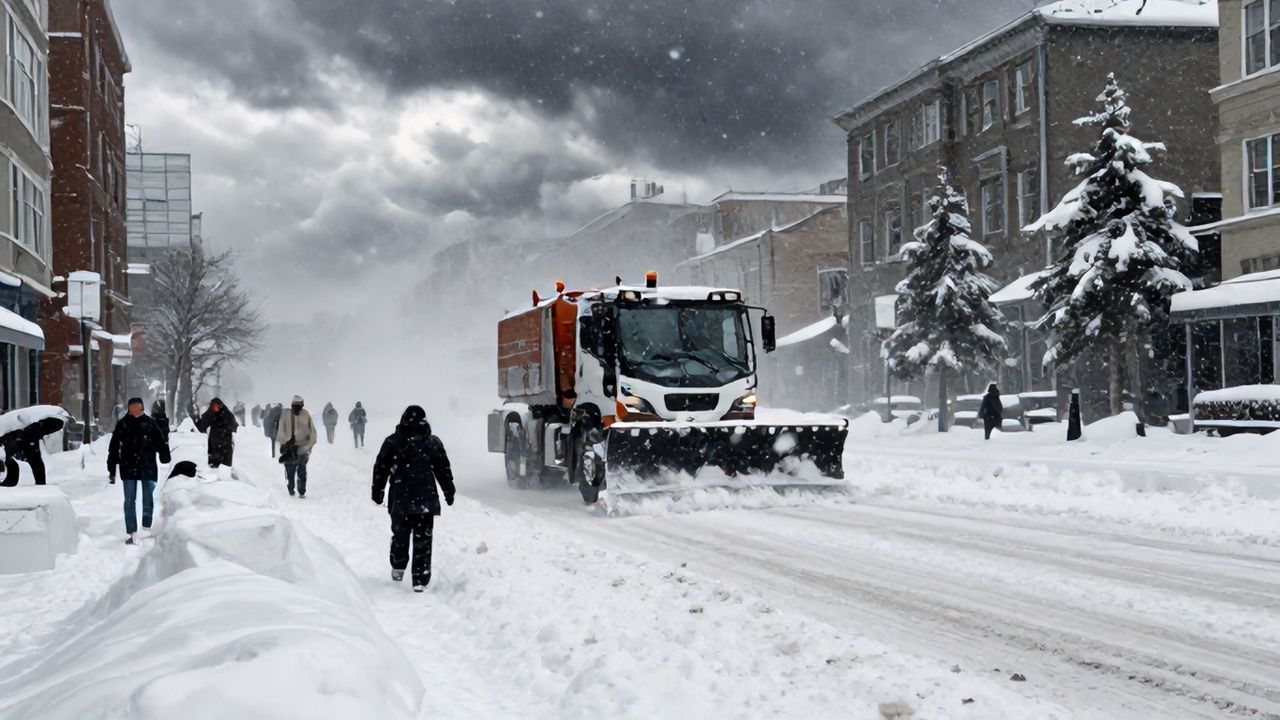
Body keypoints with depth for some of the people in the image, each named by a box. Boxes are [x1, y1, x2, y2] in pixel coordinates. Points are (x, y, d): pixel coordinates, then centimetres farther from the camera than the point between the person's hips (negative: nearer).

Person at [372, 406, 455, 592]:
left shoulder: (392, 442, -1)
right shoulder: (433, 443, 0)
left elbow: (380, 469, 3)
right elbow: (444, 470, 5)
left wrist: (378, 492, 14)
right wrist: (449, 493, 16)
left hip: (399, 500, 1)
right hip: (425, 500, -1)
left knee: (400, 535, 19)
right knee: (423, 540, 2)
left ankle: (398, 569, 30)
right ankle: (420, 580, -3)